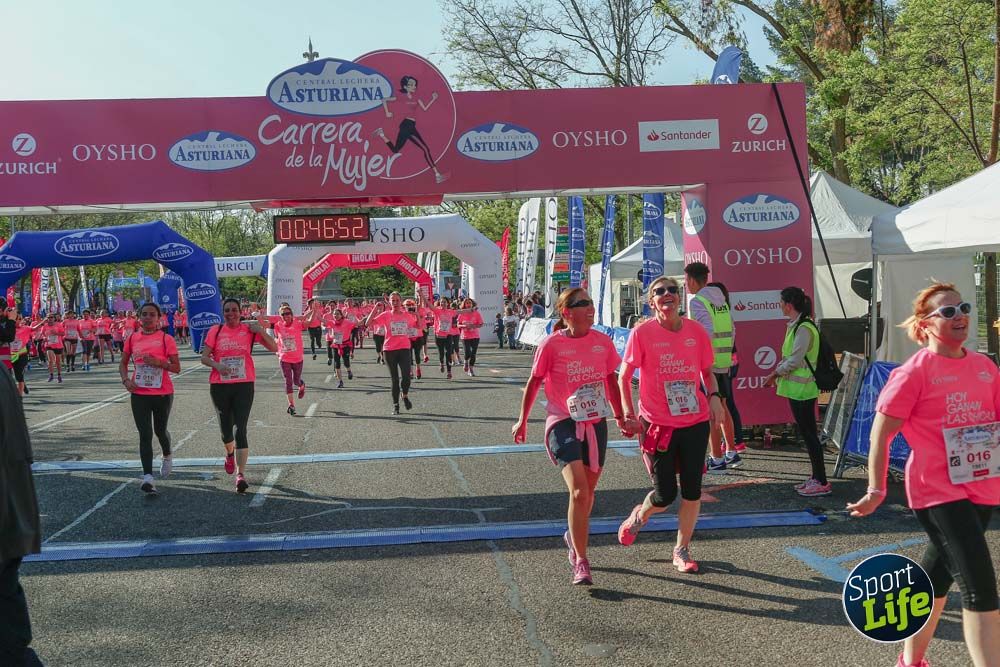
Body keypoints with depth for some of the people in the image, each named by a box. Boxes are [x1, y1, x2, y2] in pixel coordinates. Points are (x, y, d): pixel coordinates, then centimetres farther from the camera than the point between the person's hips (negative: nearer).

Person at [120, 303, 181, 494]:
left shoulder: (166, 339, -5)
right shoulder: (132, 339, 4)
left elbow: (176, 368, -6)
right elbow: (123, 364, 13)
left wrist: (159, 362, -22)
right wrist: (126, 380, -6)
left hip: (163, 393, -2)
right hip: (139, 393, 2)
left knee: (160, 430, 15)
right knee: (145, 434, -6)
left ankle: (167, 456, 47)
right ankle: (148, 477, -10)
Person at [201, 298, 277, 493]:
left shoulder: (249, 330, 2)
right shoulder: (215, 331, 3)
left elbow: (273, 348, 0)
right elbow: (204, 357, 0)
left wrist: (261, 331, -13)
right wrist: (217, 365, -19)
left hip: (244, 385, -2)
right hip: (220, 385, 2)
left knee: (240, 429, -11)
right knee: (226, 428, 14)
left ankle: (241, 474, -11)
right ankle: (230, 454, 47)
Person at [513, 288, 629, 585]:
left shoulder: (602, 342, 2)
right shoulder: (552, 344, -10)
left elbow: (611, 381, 15)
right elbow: (534, 382, 1)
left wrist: (620, 418, 18)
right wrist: (522, 420, 6)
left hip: (596, 423, 5)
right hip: (563, 423, -5)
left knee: (587, 492, 16)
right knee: (579, 492, -17)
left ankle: (574, 536, 45)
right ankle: (580, 562, -7)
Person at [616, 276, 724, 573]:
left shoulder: (696, 331, 1)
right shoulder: (642, 332, -7)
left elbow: (708, 371, 14)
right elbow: (623, 377, -1)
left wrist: (714, 397, -4)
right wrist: (629, 413, -9)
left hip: (696, 421, 3)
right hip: (657, 424, -3)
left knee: (692, 490, 5)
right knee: (665, 495, 1)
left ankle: (682, 550, 23)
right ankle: (638, 517, 36)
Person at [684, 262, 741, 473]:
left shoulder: (697, 302, -12)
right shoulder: (720, 299, 13)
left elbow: (707, 333, -22)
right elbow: (731, 330, 14)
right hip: (724, 362, 8)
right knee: (722, 407, 18)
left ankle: (717, 460, 1)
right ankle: (731, 453, 24)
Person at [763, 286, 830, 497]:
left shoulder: (804, 329, -17)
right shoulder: (796, 326, 13)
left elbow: (795, 360, -19)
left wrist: (774, 374, -9)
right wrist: (777, 371, 9)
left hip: (801, 388, -10)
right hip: (797, 387, 10)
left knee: (808, 433, -6)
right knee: (807, 432, 14)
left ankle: (822, 482, -1)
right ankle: (816, 478, 21)